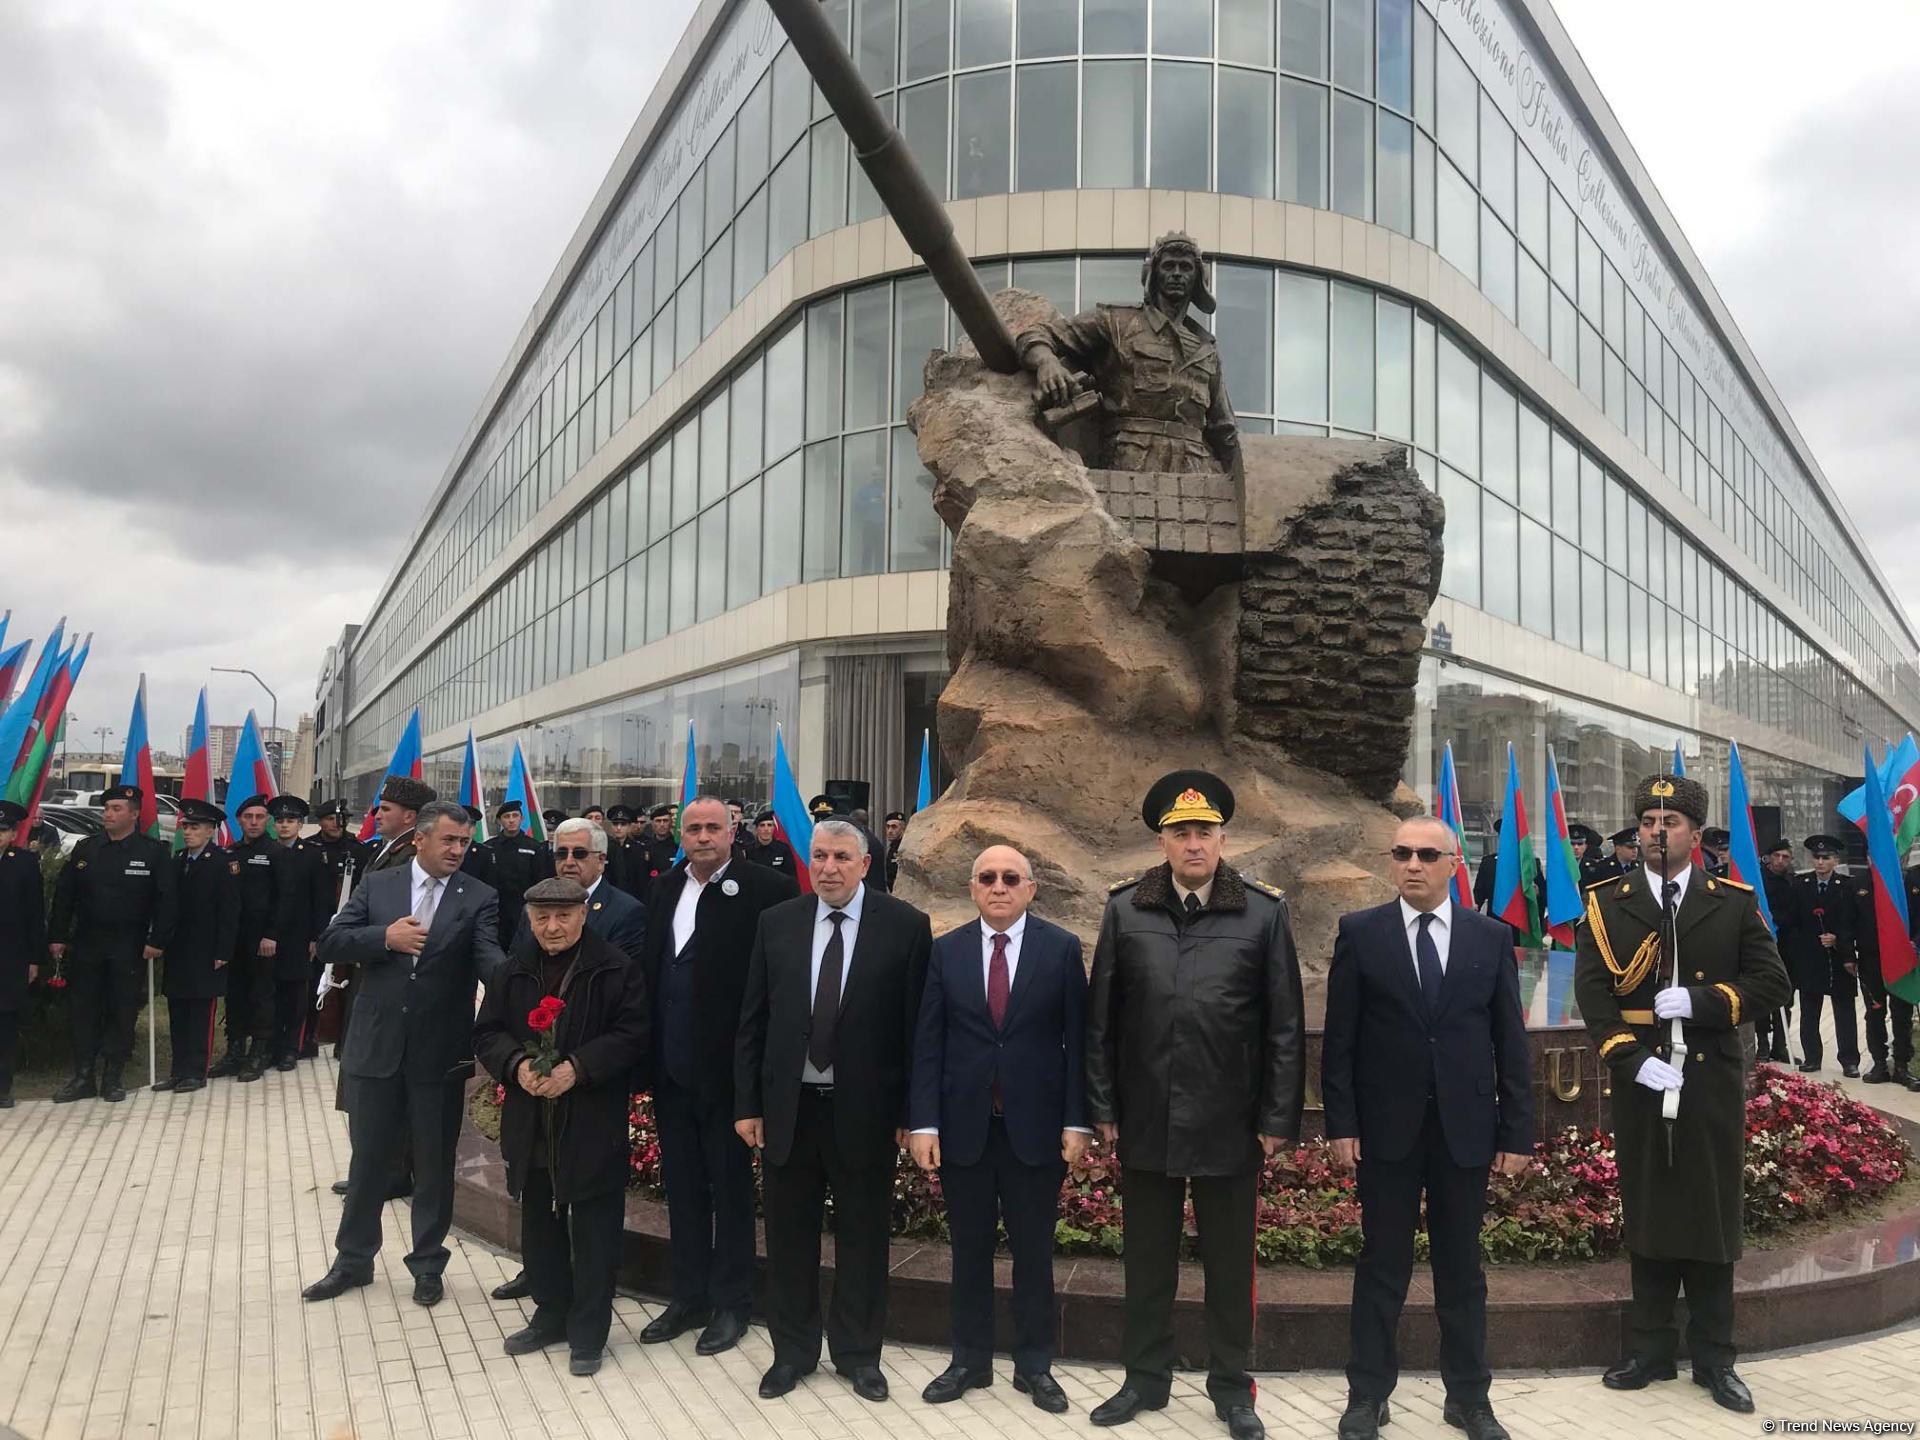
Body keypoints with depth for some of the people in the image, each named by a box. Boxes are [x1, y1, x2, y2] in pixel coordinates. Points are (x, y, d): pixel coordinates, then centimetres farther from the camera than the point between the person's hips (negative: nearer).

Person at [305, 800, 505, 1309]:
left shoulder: (479, 898, -4)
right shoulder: (377, 885, 3)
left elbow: (488, 956, -18)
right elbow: (330, 944, -1)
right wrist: (385, 937, -18)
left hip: (440, 1054, -1)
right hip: (376, 1047, 2)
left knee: (435, 1164, 11)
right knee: (369, 1158, 15)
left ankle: (427, 1264, 28)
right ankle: (353, 1259, 33)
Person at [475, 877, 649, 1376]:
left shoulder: (614, 969, -7)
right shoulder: (514, 969, 6)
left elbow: (631, 1035, -10)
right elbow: (486, 1032, 8)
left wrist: (578, 1068, -21)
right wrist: (517, 1064, -12)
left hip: (593, 1124, -4)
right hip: (530, 1123, 5)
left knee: (594, 1229, 4)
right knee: (539, 1224, 16)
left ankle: (587, 1331, 17)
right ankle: (551, 1315, 33)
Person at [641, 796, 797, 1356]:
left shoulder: (766, 888, -12)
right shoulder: (666, 889, 8)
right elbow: (652, 968, 11)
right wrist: (650, 1051, 6)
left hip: (727, 1067, -6)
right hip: (671, 1067, 6)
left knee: (731, 1187, 8)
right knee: (682, 1186, 16)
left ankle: (731, 1303, 22)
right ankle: (689, 1295, 30)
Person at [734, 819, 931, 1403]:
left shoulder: (905, 925, -7)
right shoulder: (776, 923, 2)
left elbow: (918, 1023, -5)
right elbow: (752, 1021, 5)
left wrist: (912, 1112, -5)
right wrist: (747, 1103, 2)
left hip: (865, 1110, -2)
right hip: (787, 1107, 2)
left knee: (862, 1239, 11)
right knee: (788, 1238, 13)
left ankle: (859, 1354, 29)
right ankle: (792, 1351, 30)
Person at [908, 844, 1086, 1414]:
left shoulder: (1062, 948, -2)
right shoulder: (945, 952, 2)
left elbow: (1077, 1040, -2)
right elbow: (928, 1043, 1)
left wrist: (1077, 1122, -6)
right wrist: (923, 1123, -5)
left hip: (1035, 1126, -1)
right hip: (964, 1126, 1)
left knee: (1033, 1251, 10)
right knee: (970, 1250, 12)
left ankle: (1034, 1366, 24)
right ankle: (970, 1360, 27)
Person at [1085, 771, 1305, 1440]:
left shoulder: (1264, 912, -3)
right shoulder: (1124, 908, 0)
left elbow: (1285, 1026, -2)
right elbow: (1100, 1018, 3)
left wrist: (1278, 1118, -4)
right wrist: (1104, 1107, 2)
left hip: (1231, 1125, -1)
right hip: (1147, 1120, 1)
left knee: (1230, 1263, 12)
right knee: (1147, 1258, 14)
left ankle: (1231, 1386, 29)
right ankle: (1146, 1378, 30)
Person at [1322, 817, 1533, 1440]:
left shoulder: (1492, 938, 3)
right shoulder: (1360, 933, -2)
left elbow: (1510, 1043, 3)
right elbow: (1339, 1039, -2)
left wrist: (1517, 1133, 1)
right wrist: (1341, 1124, -7)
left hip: (1465, 1130, 1)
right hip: (1386, 1129, -1)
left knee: (1462, 1268, 12)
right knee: (1382, 1267, 8)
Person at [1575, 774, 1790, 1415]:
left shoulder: (1734, 903, 4)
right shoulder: (1607, 903, 2)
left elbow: (1770, 981, -1)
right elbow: (1591, 993, -4)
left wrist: (1699, 1000, -15)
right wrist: (1634, 1060, -14)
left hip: (1712, 1083, 0)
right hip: (1639, 1080, 0)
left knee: (1712, 1213, 7)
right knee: (1646, 1212, 8)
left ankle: (1713, 1358, 19)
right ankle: (1649, 1351, 19)